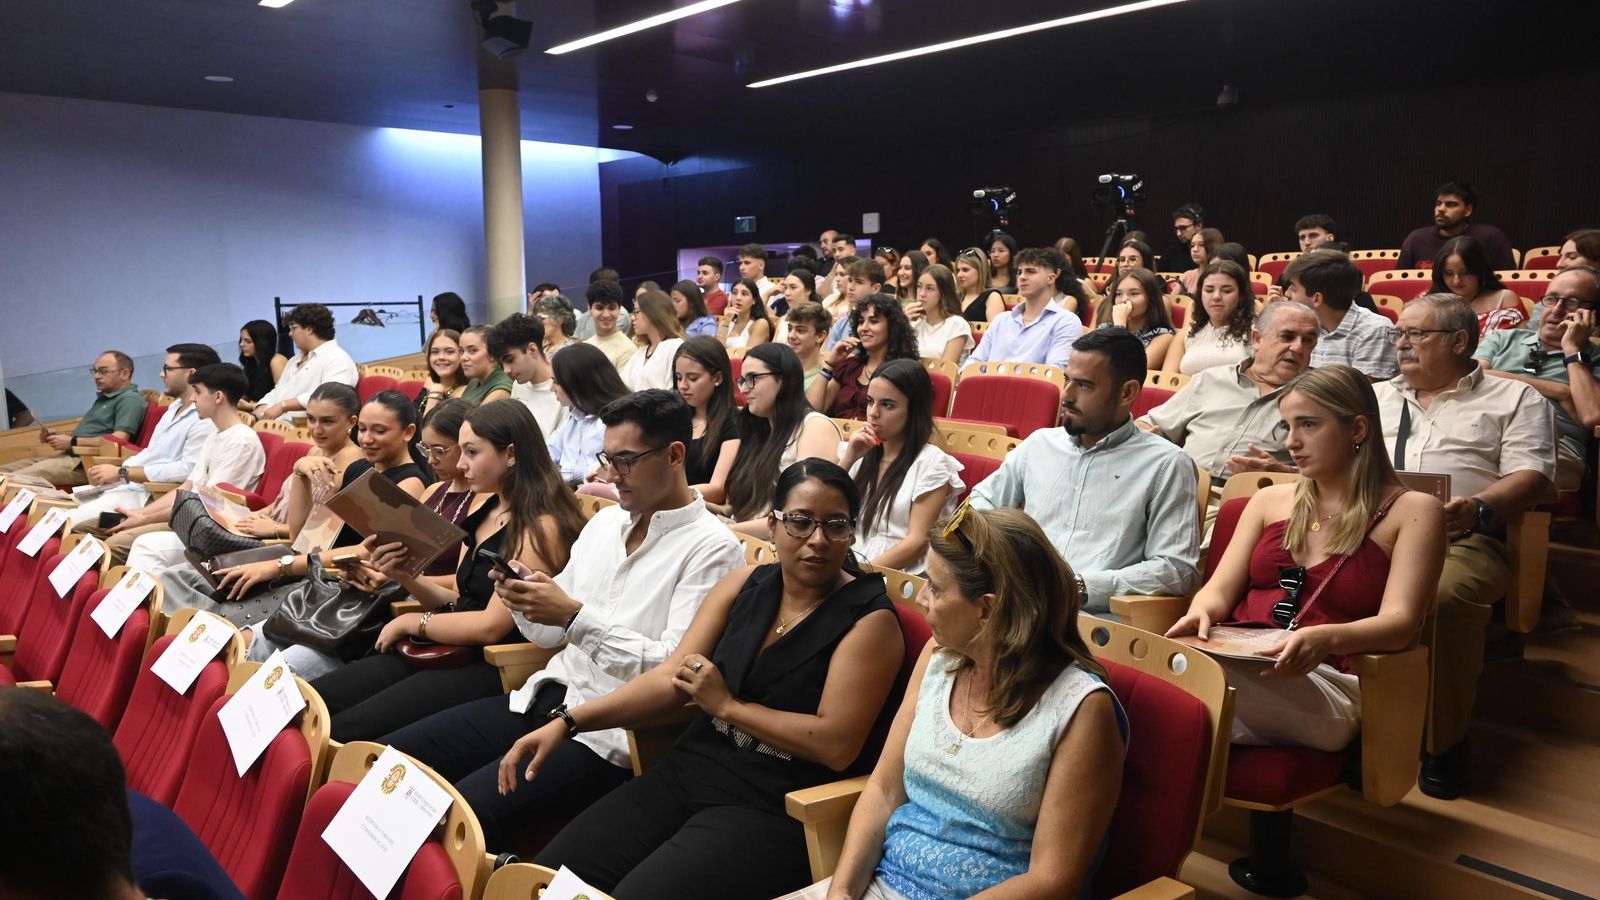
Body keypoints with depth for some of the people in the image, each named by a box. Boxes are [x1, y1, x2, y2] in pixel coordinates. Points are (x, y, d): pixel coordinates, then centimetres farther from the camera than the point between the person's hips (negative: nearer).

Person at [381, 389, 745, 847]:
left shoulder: (712, 547, -9)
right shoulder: (604, 522, 13)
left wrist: (576, 616, -20)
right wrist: (523, 602, -5)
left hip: (608, 735, -7)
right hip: (544, 699, 8)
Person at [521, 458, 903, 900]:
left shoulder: (870, 620, -9)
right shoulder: (744, 584, 6)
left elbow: (837, 744, -17)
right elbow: (669, 678, 2)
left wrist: (727, 704, -10)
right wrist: (568, 722, -8)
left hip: (776, 810, -5)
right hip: (691, 771, 5)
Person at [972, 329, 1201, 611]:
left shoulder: (1165, 464, 2)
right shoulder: (1040, 443, 18)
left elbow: (1179, 569, -4)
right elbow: (983, 499, 31)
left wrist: (1081, 585, -15)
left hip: (1096, 612, -5)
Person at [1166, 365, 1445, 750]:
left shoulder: (1412, 510, 9)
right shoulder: (1270, 500, 23)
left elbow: (1399, 623, -4)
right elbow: (1220, 589, 16)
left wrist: (1324, 639, -25)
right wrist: (1200, 612, -9)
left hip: (1325, 682, -4)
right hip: (1239, 659, 4)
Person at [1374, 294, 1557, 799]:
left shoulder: (1514, 399, 16)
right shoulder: (1376, 397, 29)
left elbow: (1532, 477, 3)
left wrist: (1479, 508, -18)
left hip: (1462, 540, -3)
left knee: (1442, 596, -38)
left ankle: (1444, 743, -19)